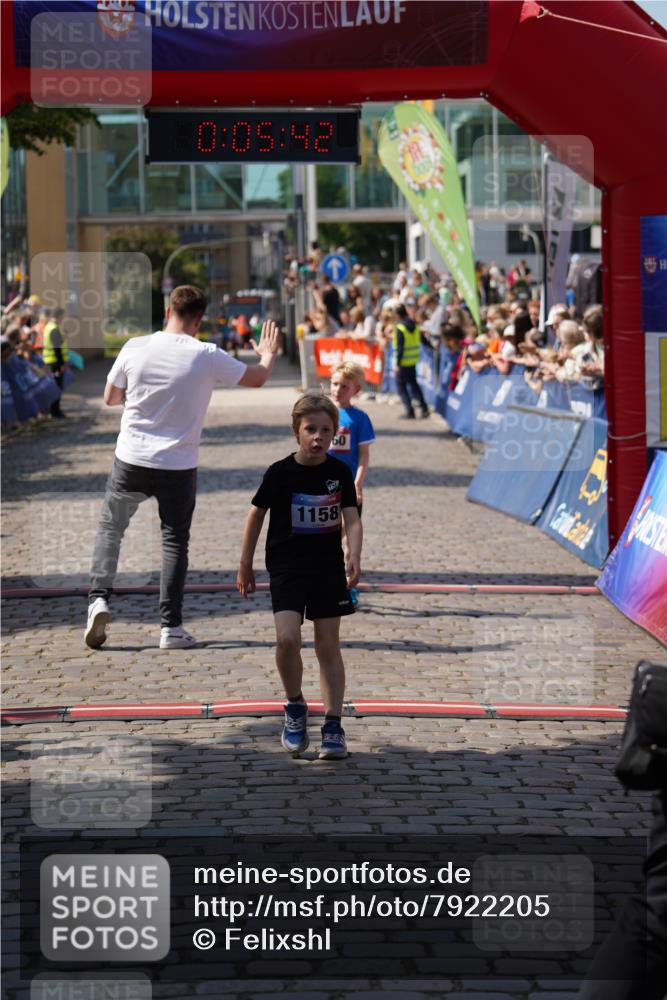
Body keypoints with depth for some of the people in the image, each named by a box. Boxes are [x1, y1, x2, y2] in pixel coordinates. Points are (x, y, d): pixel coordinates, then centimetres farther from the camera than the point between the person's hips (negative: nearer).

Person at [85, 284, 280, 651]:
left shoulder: (135, 347, -7)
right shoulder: (207, 356, -10)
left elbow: (110, 398, 7)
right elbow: (256, 379, 5)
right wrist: (268, 354, 26)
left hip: (131, 459, 1)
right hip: (178, 466, -1)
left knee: (110, 527, 17)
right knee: (175, 542, 9)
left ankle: (99, 598, 0)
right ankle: (171, 627, 6)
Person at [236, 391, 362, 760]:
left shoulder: (340, 472, -1)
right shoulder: (280, 473, -7)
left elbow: (352, 519, -4)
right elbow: (257, 515, 4)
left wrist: (354, 556, -23)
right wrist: (245, 566, 8)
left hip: (328, 566, 2)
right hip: (286, 566, -2)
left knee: (328, 645, 3)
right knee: (287, 637, -19)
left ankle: (333, 726, 10)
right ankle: (295, 707, 6)